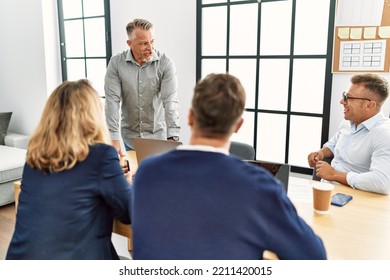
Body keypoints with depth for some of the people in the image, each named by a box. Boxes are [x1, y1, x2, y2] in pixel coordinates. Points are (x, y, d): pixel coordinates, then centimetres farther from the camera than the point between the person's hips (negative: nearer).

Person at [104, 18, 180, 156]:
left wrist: (172, 137, -31)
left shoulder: (165, 63, -14)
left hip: (158, 135, -1)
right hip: (130, 136, 1)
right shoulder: (116, 63, -10)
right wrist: (113, 138, -22)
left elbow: (170, 101, -20)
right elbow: (112, 100, -14)